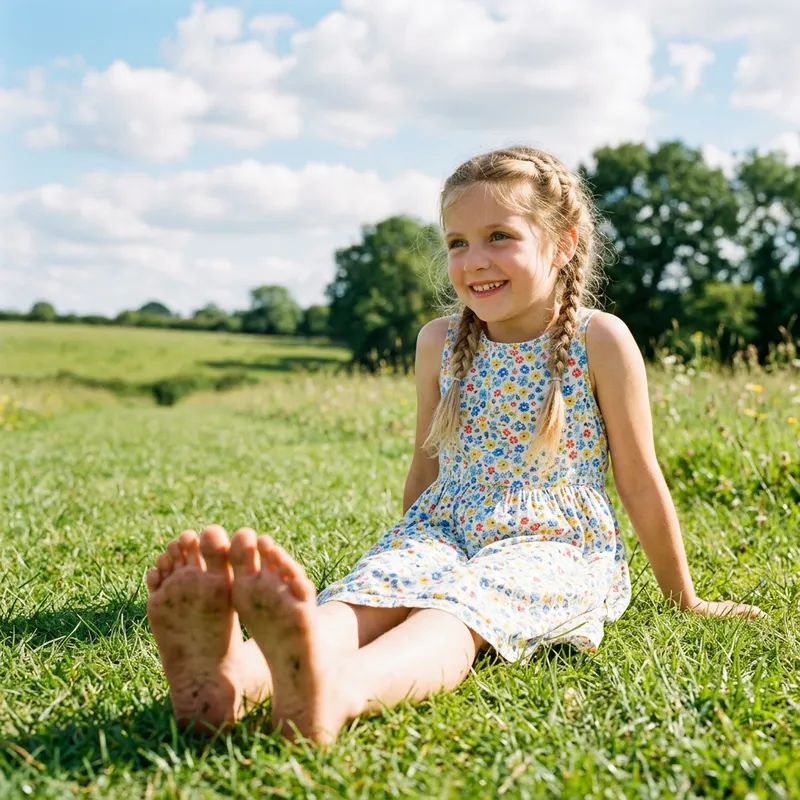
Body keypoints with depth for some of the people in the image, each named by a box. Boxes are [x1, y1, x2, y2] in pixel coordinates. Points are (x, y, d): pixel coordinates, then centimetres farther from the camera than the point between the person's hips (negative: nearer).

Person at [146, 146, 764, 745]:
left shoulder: (600, 340, -2)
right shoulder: (440, 343, 9)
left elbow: (640, 481, 4)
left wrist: (686, 600, 12)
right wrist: (410, 553, 30)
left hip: (556, 547, -3)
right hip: (442, 533, 4)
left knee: (459, 605, -38)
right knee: (367, 591, -31)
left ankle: (333, 693, -69)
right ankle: (232, 677, -61)